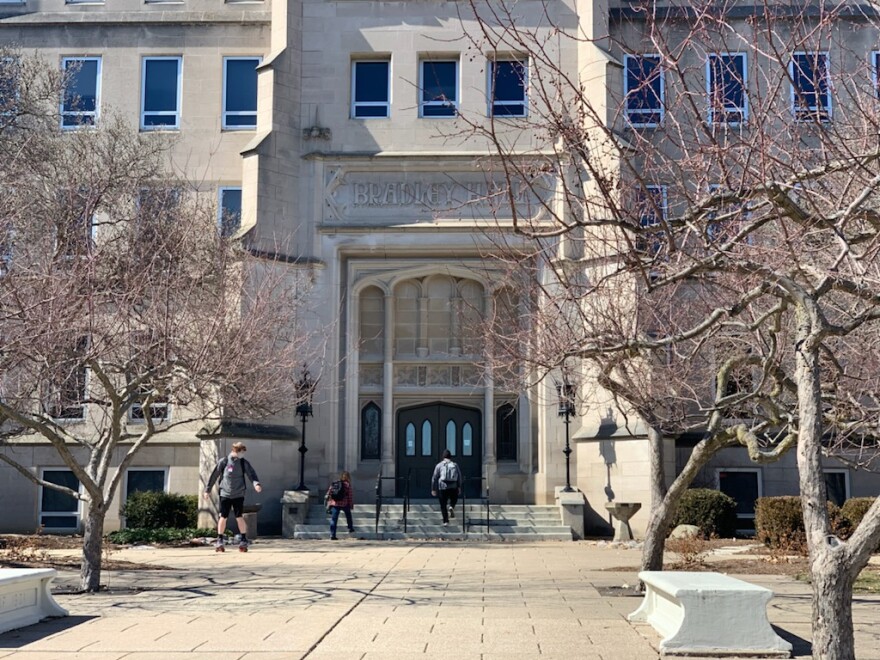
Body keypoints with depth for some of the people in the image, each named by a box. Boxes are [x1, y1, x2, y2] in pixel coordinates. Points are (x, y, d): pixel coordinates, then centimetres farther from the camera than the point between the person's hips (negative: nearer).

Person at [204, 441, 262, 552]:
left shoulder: (243, 462, 0)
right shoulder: (223, 462, -4)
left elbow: (251, 473, -8)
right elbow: (214, 475, 3)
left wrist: (256, 483, -28)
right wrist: (208, 489, 8)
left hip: (238, 494, 0)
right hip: (225, 494, 0)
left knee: (239, 517, -4)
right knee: (223, 517, 2)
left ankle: (244, 541, 4)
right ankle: (219, 541, 14)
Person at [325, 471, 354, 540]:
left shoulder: (333, 484, 11)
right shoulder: (348, 485, -1)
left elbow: (328, 494, 9)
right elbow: (350, 496, -5)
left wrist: (328, 505, 13)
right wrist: (351, 504, 4)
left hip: (334, 504, 2)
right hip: (344, 504, -2)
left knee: (333, 519, 1)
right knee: (348, 515, 27)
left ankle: (332, 535, -5)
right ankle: (350, 528, 39)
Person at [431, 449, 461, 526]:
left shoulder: (439, 465, 4)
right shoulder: (455, 465, 7)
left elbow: (434, 478, 2)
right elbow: (459, 477, 4)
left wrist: (433, 489, 7)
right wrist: (459, 487, 12)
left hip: (442, 487, -1)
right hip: (453, 487, 1)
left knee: (443, 505, 7)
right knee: (454, 499, 25)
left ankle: (446, 521, 0)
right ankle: (451, 506, -7)